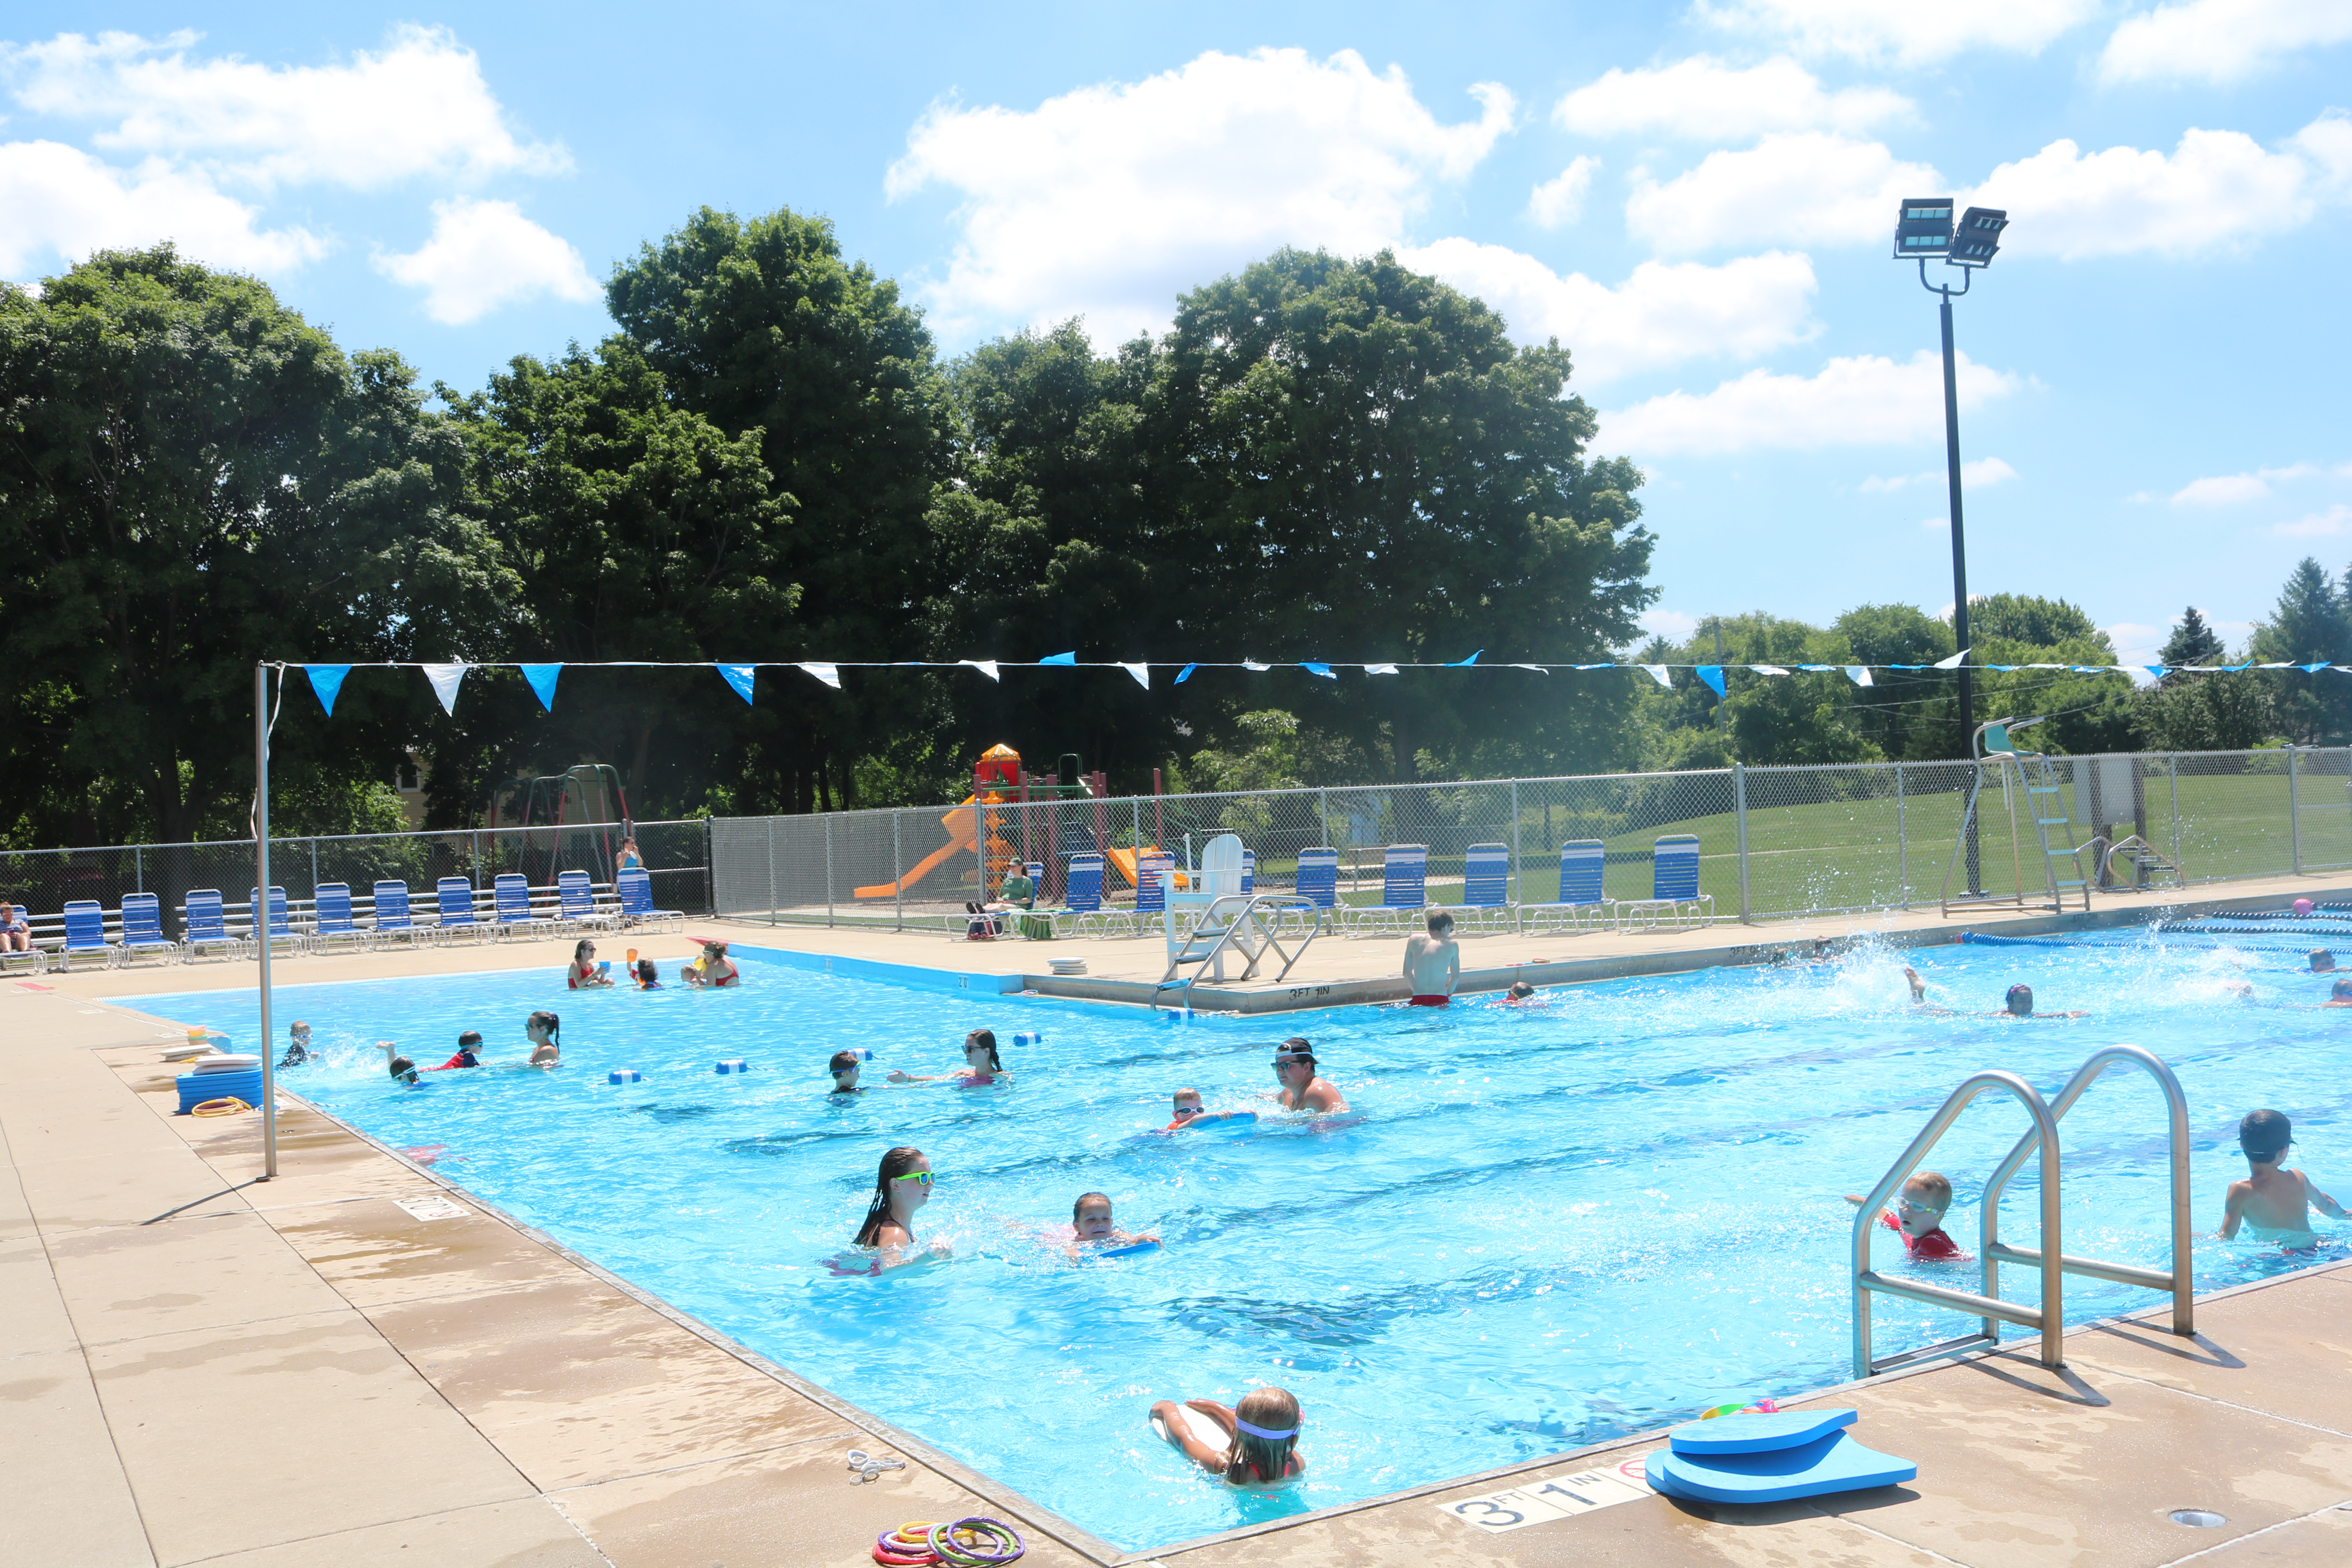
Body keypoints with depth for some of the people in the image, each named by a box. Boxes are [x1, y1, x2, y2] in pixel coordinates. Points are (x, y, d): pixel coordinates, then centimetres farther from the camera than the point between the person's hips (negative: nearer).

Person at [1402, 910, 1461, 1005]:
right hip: (1440, 1000, -2)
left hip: (1418, 1001, 2)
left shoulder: (1414, 940, 10)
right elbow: (1456, 976, 12)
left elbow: (1407, 973, 15)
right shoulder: (1452, 945, 5)